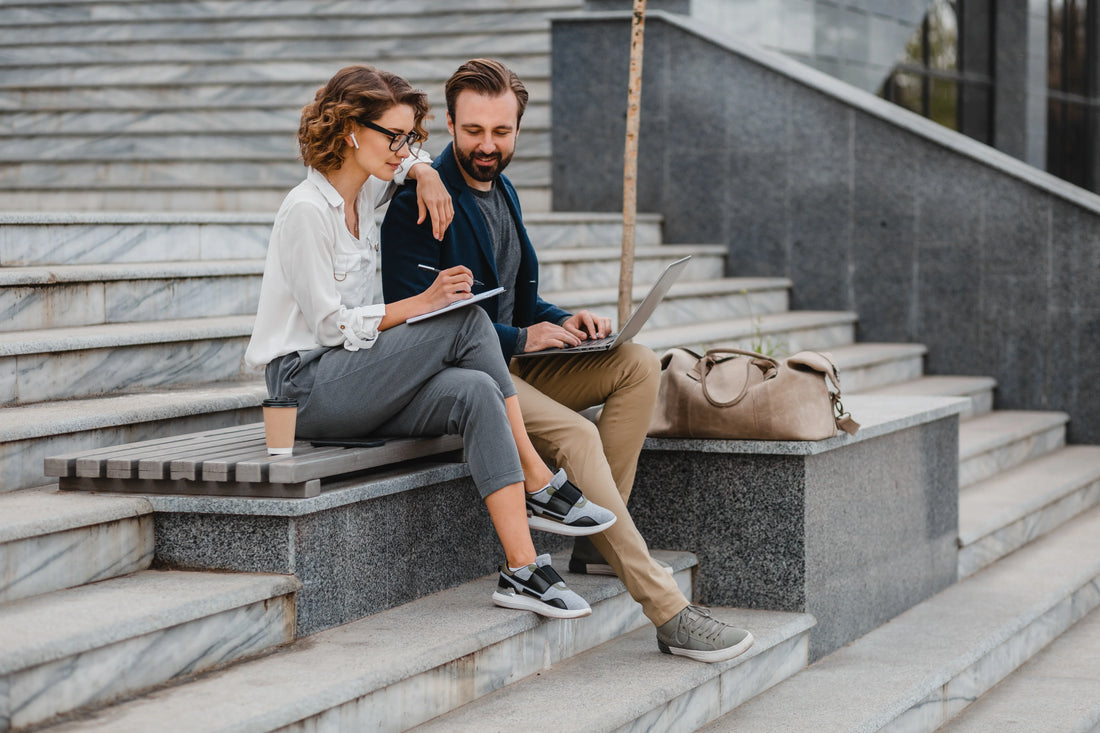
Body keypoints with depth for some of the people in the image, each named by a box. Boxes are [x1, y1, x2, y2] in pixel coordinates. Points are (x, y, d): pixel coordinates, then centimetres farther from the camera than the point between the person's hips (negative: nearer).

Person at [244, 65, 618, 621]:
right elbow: (333, 325, -16)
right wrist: (423, 303, -16)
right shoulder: (307, 210, -15)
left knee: (473, 393, -22)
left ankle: (522, 570, -29)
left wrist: (424, 173, 10)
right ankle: (541, 485, -19)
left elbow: (405, 159, 35)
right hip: (305, 383, -9)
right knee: (468, 321, -24)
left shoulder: (361, 194, 11)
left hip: (350, 376, 9)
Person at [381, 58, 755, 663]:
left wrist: (561, 321, 0)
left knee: (638, 364, -9)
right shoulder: (418, 200, -13)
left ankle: (597, 542, -10)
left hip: (514, 362, 9)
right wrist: (520, 337, -18)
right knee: (574, 434, -30)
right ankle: (670, 614, -30)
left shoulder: (501, 189, 16)